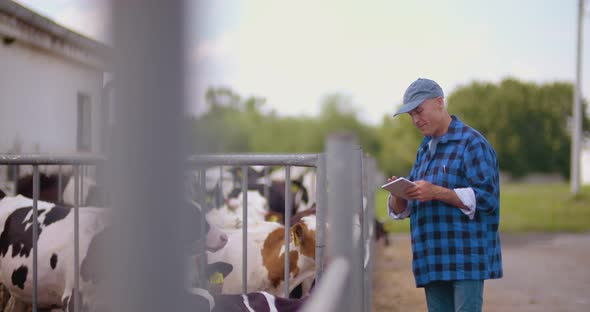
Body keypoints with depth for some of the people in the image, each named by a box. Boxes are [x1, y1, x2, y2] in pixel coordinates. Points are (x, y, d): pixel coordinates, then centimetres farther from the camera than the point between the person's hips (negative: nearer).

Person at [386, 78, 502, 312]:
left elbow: (486, 198, -14)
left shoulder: (472, 143, -5)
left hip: (467, 257, -7)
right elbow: (400, 211, 19)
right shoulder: (425, 149, 19)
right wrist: (398, 195, -6)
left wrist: (437, 192, -22)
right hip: (433, 259, 7)